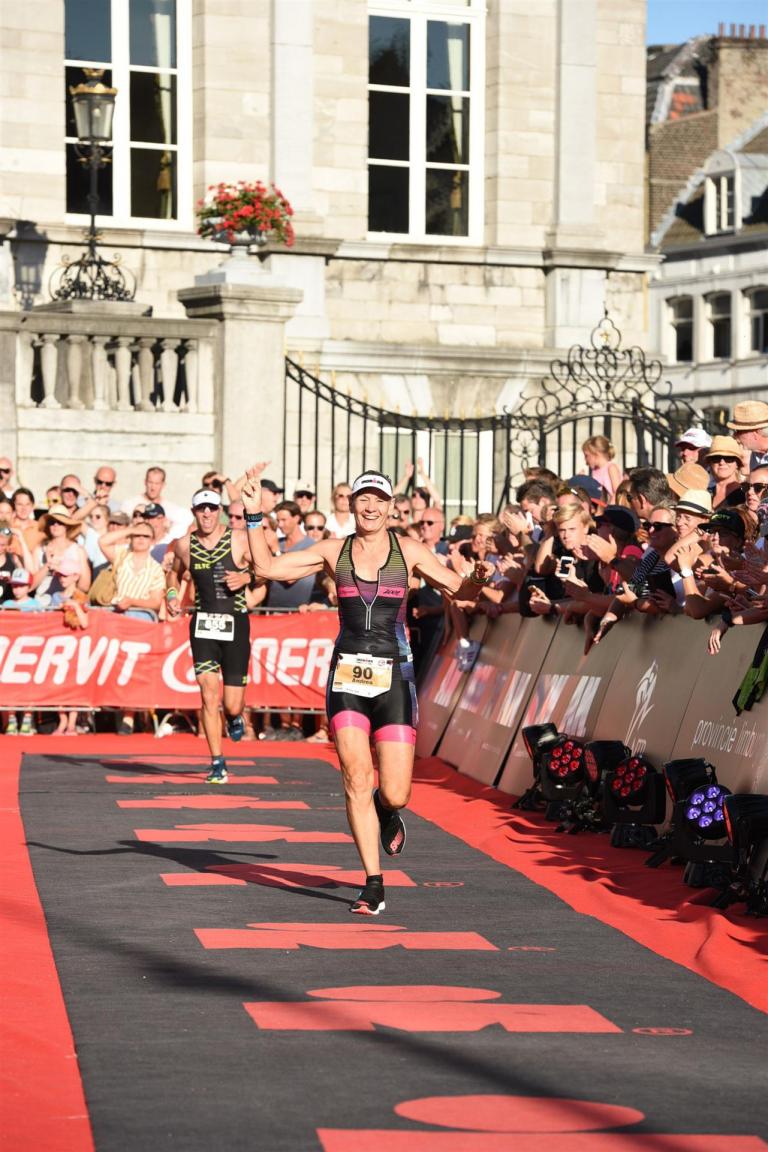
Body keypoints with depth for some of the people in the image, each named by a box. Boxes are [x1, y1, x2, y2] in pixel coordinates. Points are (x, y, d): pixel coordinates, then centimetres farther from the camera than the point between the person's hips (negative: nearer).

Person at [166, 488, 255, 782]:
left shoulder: (239, 540, -4)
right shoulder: (184, 545, 4)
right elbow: (174, 573, 23)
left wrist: (245, 577, -14)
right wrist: (171, 594, 5)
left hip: (235, 623, -1)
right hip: (203, 623, 1)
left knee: (232, 704, 0)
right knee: (209, 694, -12)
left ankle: (235, 716, 40)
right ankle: (217, 763, -2)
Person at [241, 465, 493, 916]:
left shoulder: (409, 551, 4)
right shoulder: (334, 551, 7)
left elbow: (458, 589, 8)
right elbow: (267, 567, 6)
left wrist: (479, 578, -14)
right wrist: (255, 517, -3)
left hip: (394, 676, -1)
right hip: (347, 676, 1)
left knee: (394, 794, -5)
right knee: (357, 784, -7)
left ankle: (389, 813, 35)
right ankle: (373, 885, 2)